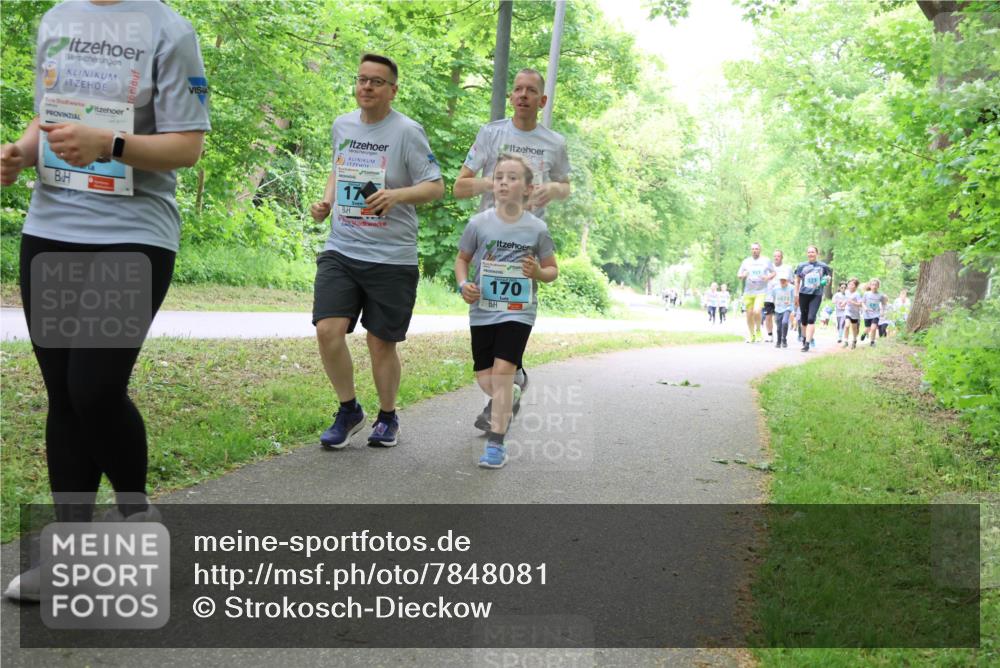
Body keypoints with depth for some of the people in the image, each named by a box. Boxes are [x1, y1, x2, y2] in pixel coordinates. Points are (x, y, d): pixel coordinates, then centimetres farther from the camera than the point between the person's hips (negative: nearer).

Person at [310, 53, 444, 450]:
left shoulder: (407, 132, -6)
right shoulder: (342, 125, 11)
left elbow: (435, 186, -7)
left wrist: (396, 195, -24)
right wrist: (327, 200, 8)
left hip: (391, 257, -4)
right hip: (341, 250, 4)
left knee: (381, 343, 4)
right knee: (328, 330, -12)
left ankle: (387, 417, 27)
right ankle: (349, 410, 9)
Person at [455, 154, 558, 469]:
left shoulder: (537, 228, -6)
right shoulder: (479, 223, -5)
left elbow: (552, 270, 6)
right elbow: (462, 259, 10)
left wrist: (539, 272, -16)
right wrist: (464, 284, -9)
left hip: (519, 311, -2)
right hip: (483, 311, 2)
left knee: (502, 369, -18)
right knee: (484, 378, 8)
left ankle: (496, 443, -10)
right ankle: (505, 405, 44)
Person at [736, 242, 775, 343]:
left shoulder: (766, 261, 5)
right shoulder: (746, 262, 9)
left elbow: (773, 273, 12)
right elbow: (738, 275, 11)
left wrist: (768, 277, -10)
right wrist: (743, 276, -12)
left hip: (761, 291, -3)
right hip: (748, 292, 3)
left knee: (756, 311, -21)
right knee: (749, 314, 5)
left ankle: (758, 330, 3)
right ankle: (751, 335, 21)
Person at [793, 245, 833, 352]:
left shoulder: (823, 266, 5)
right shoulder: (802, 265, 7)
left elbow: (830, 274, 20)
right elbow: (797, 280, 12)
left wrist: (826, 279, -2)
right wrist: (796, 294, 6)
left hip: (816, 295, -2)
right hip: (804, 294, 2)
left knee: (811, 319, -15)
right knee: (804, 319, 11)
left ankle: (807, 343, -18)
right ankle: (804, 337, 36)